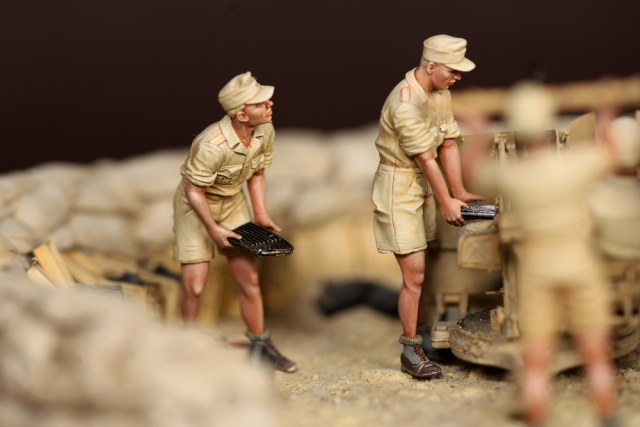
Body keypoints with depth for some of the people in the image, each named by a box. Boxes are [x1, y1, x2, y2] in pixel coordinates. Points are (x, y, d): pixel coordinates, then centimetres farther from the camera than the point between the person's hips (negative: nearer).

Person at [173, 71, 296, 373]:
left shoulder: (265, 132, -15)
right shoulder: (212, 145, -35)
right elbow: (194, 191, -23)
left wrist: (261, 216, -3)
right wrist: (213, 229, -21)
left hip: (233, 203, 6)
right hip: (195, 205, -5)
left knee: (249, 277, 4)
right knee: (194, 285, -6)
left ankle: (260, 347, 17)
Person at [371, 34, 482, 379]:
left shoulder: (441, 92, 4)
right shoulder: (405, 102, -25)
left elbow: (448, 145, 5)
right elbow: (426, 160, -20)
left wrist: (459, 191, 2)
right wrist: (446, 202, -13)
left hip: (424, 184, 8)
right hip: (399, 186, -8)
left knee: (420, 270, 14)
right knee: (414, 275, -6)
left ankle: (418, 334, 27)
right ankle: (410, 353, 5)